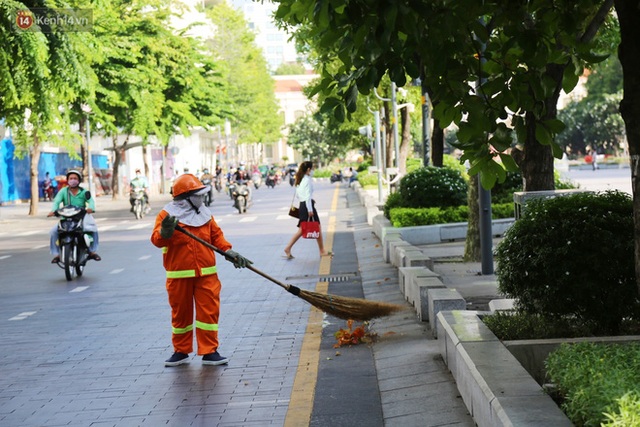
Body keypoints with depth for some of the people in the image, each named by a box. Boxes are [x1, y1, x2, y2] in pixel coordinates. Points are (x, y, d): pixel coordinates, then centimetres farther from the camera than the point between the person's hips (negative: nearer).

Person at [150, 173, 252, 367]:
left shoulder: (204, 214, 8)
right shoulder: (167, 215, -7)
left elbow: (216, 236, 12)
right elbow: (157, 240, -17)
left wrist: (229, 252, -2)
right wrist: (165, 232, -39)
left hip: (206, 274, 3)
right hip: (179, 276, -3)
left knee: (209, 311, -1)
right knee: (180, 313, 9)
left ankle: (209, 352, 6)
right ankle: (181, 351, 23)